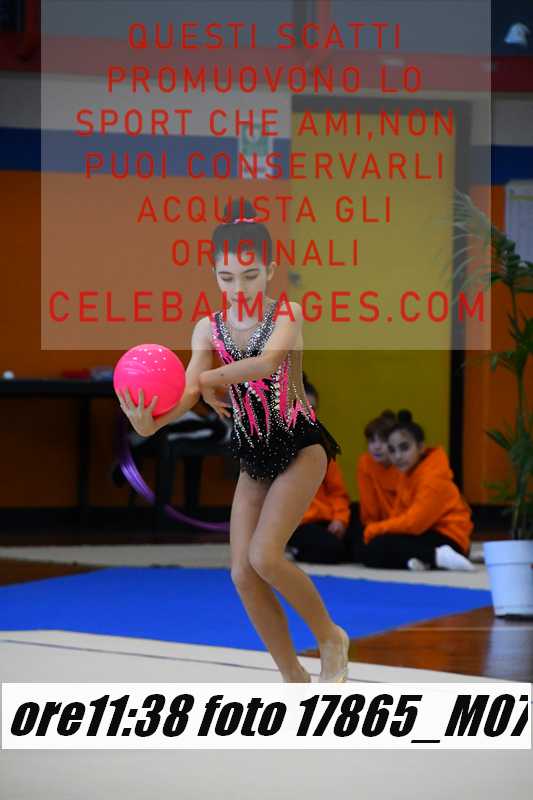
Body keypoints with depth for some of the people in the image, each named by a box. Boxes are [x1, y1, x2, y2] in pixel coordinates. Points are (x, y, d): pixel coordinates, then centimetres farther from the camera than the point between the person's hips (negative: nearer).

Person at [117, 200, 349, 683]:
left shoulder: (286, 315, -12)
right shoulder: (209, 329, -1)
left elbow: (267, 361, -32)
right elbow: (190, 394, -13)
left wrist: (211, 379, -21)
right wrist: (150, 422, -32)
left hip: (300, 448, -5)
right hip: (253, 459, 5)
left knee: (265, 556, -19)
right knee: (244, 574, -2)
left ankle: (330, 637, 5)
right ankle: (294, 679, 12)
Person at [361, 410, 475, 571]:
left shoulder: (433, 477, -16)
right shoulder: (408, 474, 14)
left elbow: (414, 523, -22)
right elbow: (398, 515, 9)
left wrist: (373, 530, -14)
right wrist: (374, 530, -11)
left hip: (446, 539, -10)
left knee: (375, 550, -22)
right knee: (368, 551, 1)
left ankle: (438, 557, -27)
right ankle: (416, 560, -17)